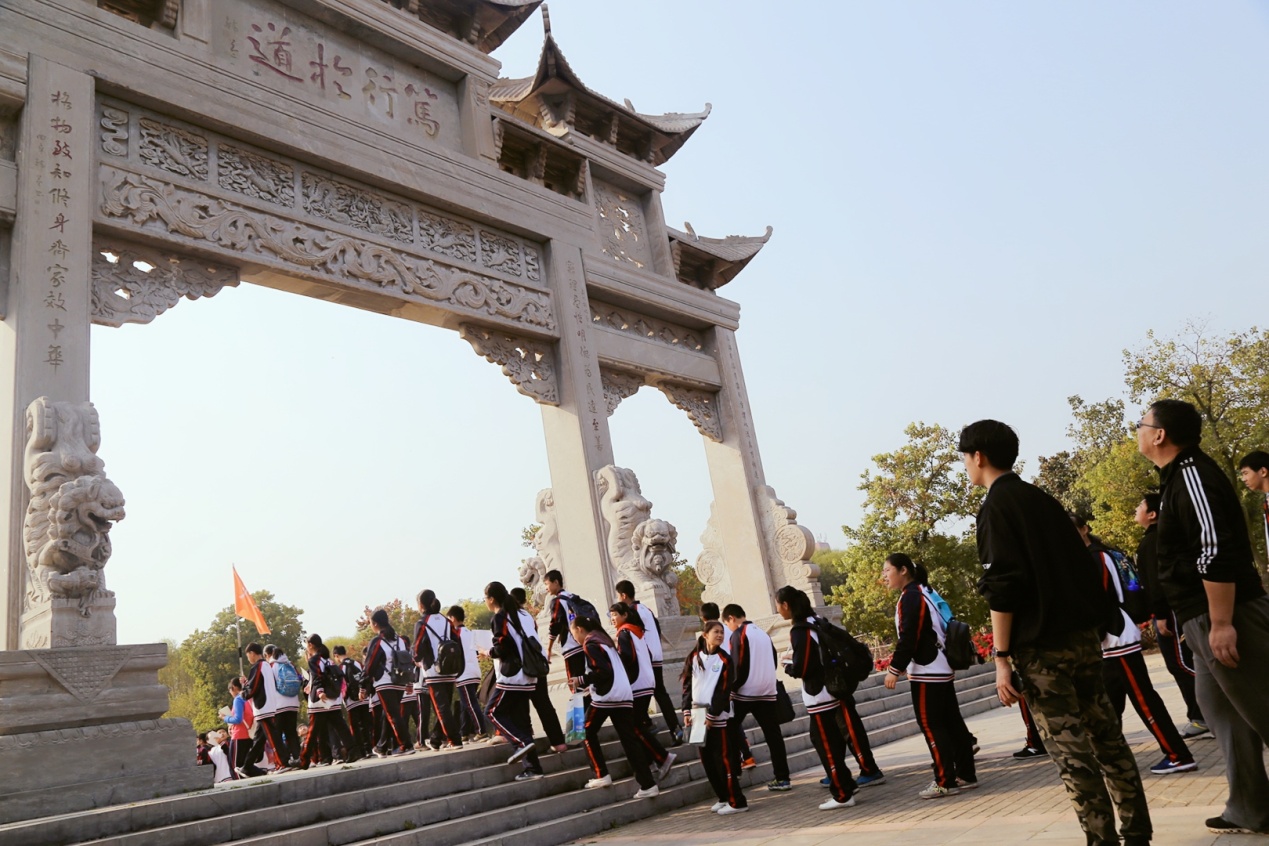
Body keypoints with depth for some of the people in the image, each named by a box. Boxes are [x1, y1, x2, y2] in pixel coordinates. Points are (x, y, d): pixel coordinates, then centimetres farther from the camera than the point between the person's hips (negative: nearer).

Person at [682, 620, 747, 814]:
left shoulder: (724, 659, -5)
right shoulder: (693, 658, 7)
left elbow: (724, 690, -10)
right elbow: (687, 685, 9)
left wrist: (712, 715, -14)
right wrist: (687, 711, 0)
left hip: (719, 716, -5)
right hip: (698, 714, 5)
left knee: (723, 759, -5)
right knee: (707, 760, 10)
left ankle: (736, 802, 3)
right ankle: (723, 798, 23)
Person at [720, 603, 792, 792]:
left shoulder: (737, 635, -8)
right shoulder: (764, 634, 13)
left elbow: (737, 666, -14)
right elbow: (773, 662, 16)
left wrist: (732, 688, -6)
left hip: (744, 692, -6)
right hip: (767, 692, 6)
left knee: (731, 731, 10)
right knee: (773, 735, 5)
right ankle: (782, 778, 4)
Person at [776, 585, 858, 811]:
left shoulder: (799, 631, -19)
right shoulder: (815, 621, 8)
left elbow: (801, 669, -18)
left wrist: (788, 665, 0)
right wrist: (795, 656, 14)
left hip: (819, 697, -9)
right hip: (831, 691, 9)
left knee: (826, 745, 0)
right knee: (831, 741, 17)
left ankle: (842, 794, 5)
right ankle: (844, 786, 24)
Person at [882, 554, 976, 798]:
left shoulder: (910, 597, -14)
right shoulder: (922, 593, 16)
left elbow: (908, 638, -20)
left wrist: (895, 669, -15)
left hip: (927, 672, -10)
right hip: (942, 669, 10)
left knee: (931, 726, -5)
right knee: (951, 722, 12)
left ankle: (945, 782, -2)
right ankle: (965, 775, 18)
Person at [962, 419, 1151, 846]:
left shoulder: (995, 507, -10)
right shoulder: (1042, 499, 14)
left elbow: (1002, 588, -17)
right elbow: (1083, 566, 17)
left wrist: (1002, 658, -15)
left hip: (1041, 647, -8)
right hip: (1084, 635, 8)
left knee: (1071, 750, -3)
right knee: (1107, 738, 14)